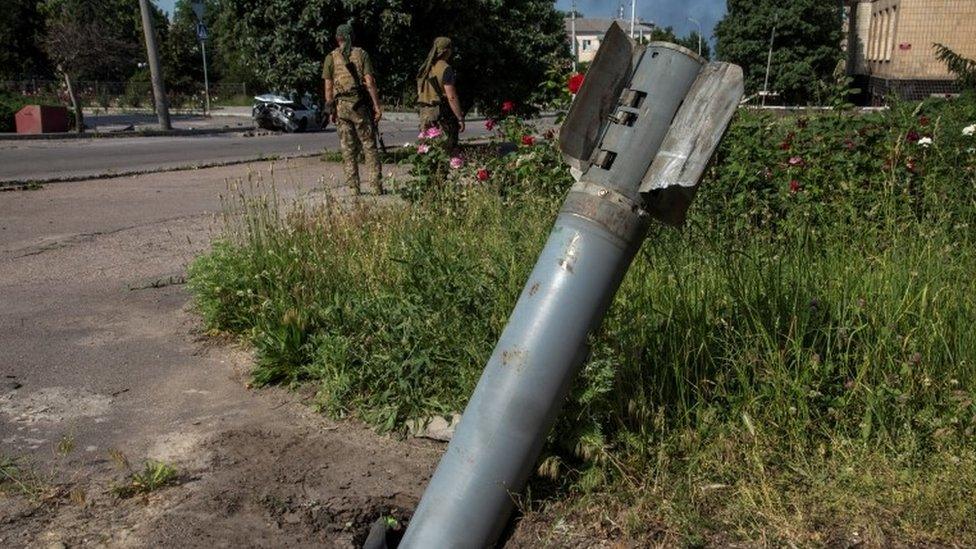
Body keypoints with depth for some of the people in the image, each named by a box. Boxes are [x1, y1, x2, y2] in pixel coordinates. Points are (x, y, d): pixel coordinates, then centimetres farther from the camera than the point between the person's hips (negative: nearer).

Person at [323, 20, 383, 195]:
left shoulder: (331, 57, 4)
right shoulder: (361, 54, 1)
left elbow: (328, 87, 1)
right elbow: (369, 82, -6)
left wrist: (331, 110, 7)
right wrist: (377, 106, -5)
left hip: (341, 105, 1)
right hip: (361, 104, -1)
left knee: (348, 149, 6)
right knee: (369, 146, 4)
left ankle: (354, 187, 5)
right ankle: (376, 185, 0)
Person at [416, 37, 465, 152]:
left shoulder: (424, 68, 13)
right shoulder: (445, 68, -12)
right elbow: (451, 97, -17)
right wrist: (460, 118, -12)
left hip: (425, 114, 8)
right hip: (441, 115, -8)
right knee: (448, 150, -5)